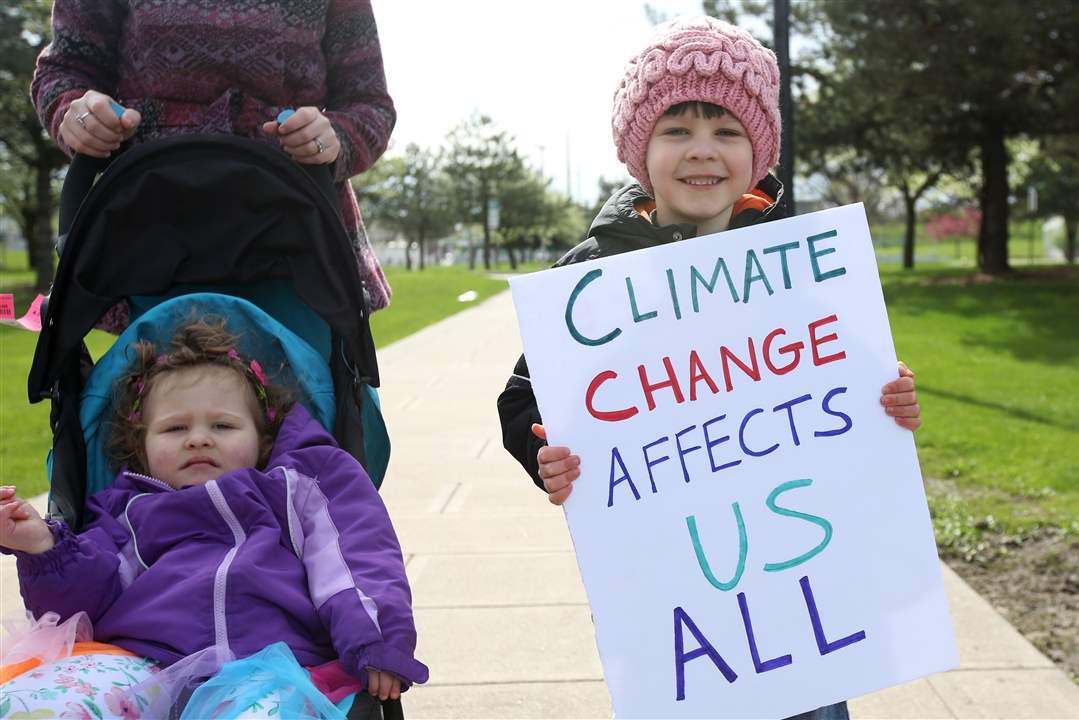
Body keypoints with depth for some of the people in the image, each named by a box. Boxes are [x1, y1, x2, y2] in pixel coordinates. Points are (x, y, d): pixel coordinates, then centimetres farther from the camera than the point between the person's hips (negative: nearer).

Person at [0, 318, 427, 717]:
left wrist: (374, 640, -10)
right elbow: (86, 595, 19)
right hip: (144, 661, 3)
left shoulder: (294, 487, 26)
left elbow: (342, 559, 9)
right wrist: (43, 547, -2)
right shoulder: (130, 511, 33)